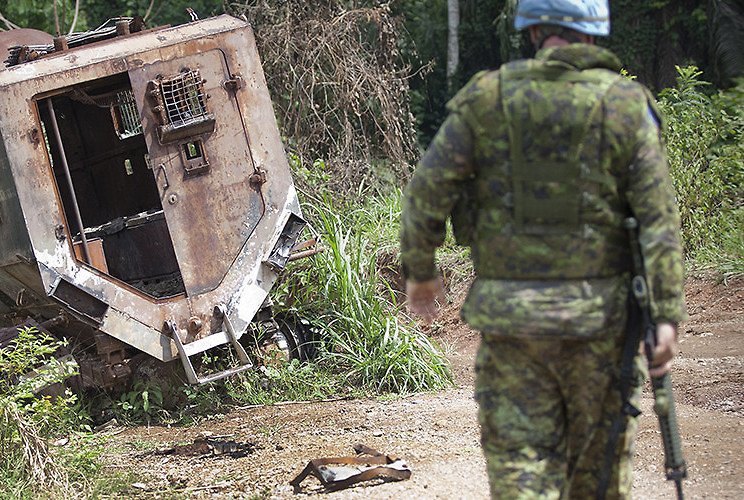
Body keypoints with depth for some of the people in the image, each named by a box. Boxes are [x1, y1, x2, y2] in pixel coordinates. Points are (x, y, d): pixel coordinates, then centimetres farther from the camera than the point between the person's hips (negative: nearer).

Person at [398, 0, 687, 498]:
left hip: (508, 310, 0)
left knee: (519, 459, 4)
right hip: (600, 313, 0)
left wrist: (420, 270, 13)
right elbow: (658, 219, -7)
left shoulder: (486, 98, -1)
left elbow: (427, 192, -2)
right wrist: (668, 315, -7)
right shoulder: (627, 106, -2)